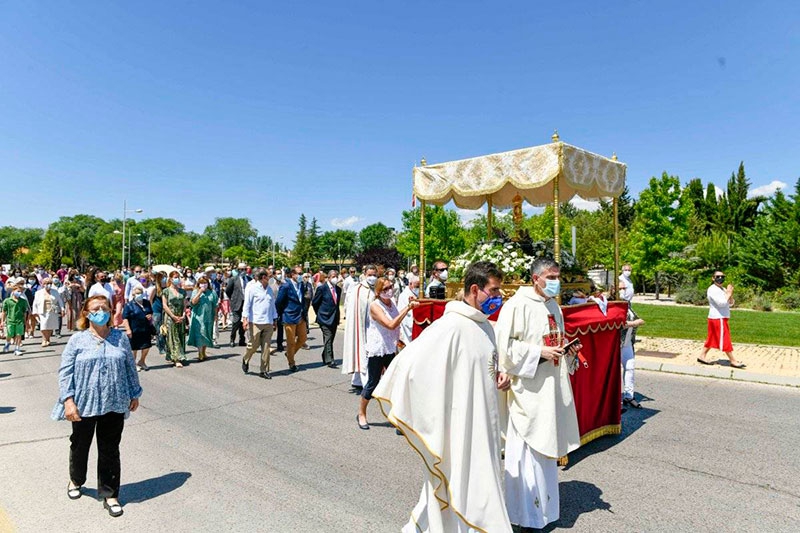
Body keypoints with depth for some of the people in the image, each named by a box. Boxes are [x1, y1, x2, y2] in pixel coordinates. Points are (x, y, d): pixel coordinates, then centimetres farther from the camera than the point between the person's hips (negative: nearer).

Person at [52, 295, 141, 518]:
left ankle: (110, 495, 20)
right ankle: (76, 481, 48)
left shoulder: (121, 338, 2)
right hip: (84, 404, 0)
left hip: (114, 405, 1)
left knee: (110, 450, 7)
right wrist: (68, 400, -14)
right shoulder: (78, 340, -4)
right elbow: (65, 372, -5)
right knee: (80, 445, 20)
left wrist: (134, 394, 13)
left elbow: (130, 368, 9)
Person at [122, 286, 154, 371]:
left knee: (146, 346, 9)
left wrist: (150, 316, -3)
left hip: (146, 329, 5)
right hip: (134, 330, -5)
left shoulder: (147, 303, 7)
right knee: (134, 348, 8)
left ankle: (141, 362, 31)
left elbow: (151, 312, 21)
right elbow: (125, 318, -13)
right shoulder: (129, 305, -10)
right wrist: (128, 329, -19)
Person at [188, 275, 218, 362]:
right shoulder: (195, 292, 3)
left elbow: (215, 305, 9)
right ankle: (200, 354, -2)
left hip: (209, 317, 2)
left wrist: (215, 315, 5)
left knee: (207, 335, 8)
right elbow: (193, 302, -12)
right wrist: (200, 292, -16)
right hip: (198, 317, -2)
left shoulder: (212, 292, 7)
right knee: (199, 335, -6)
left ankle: (203, 352, 21)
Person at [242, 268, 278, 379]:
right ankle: (245, 360, 32)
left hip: (268, 323, 5)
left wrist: (275, 320, 17)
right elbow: (247, 304, -4)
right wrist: (245, 318, -11)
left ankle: (264, 370, 11)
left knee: (266, 347, 4)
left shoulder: (270, 289, 13)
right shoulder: (252, 288, -4)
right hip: (256, 322, -5)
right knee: (254, 345, 2)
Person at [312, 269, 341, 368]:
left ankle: (325, 358, 23)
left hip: (334, 319, 6)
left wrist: (337, 315, 14)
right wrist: (320, 313, 4)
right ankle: (329, 360, -9)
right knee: (328, 339, -11)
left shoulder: (338, 289, 10)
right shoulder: (322, 288, -8)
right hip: (325, 318, -6)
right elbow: (314, 302, -1)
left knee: (330, 339, 11)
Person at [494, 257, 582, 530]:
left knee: (547, 445, 17)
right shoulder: (517, 305, -15)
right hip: (528, 388, -8)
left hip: (552, 386, 8)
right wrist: (539, 352, -19)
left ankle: (543, 504, 33)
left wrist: (568, 351, 2)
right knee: (527, 447, 0)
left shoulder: (554, 306, 11)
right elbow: (503, 345, -18)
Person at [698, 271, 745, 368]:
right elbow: (722, 303, -23)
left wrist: (730, 294, -2)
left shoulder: (722, 289, 14)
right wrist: (728, 293, -12)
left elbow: (731, 303, 15)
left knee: (712, 338, 12)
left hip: (721, 318, 9)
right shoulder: (712, 289, -14)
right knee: (725, 340, -3)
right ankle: (733, 361, 4)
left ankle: (702, 356, 17)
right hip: (718, 319, -9)